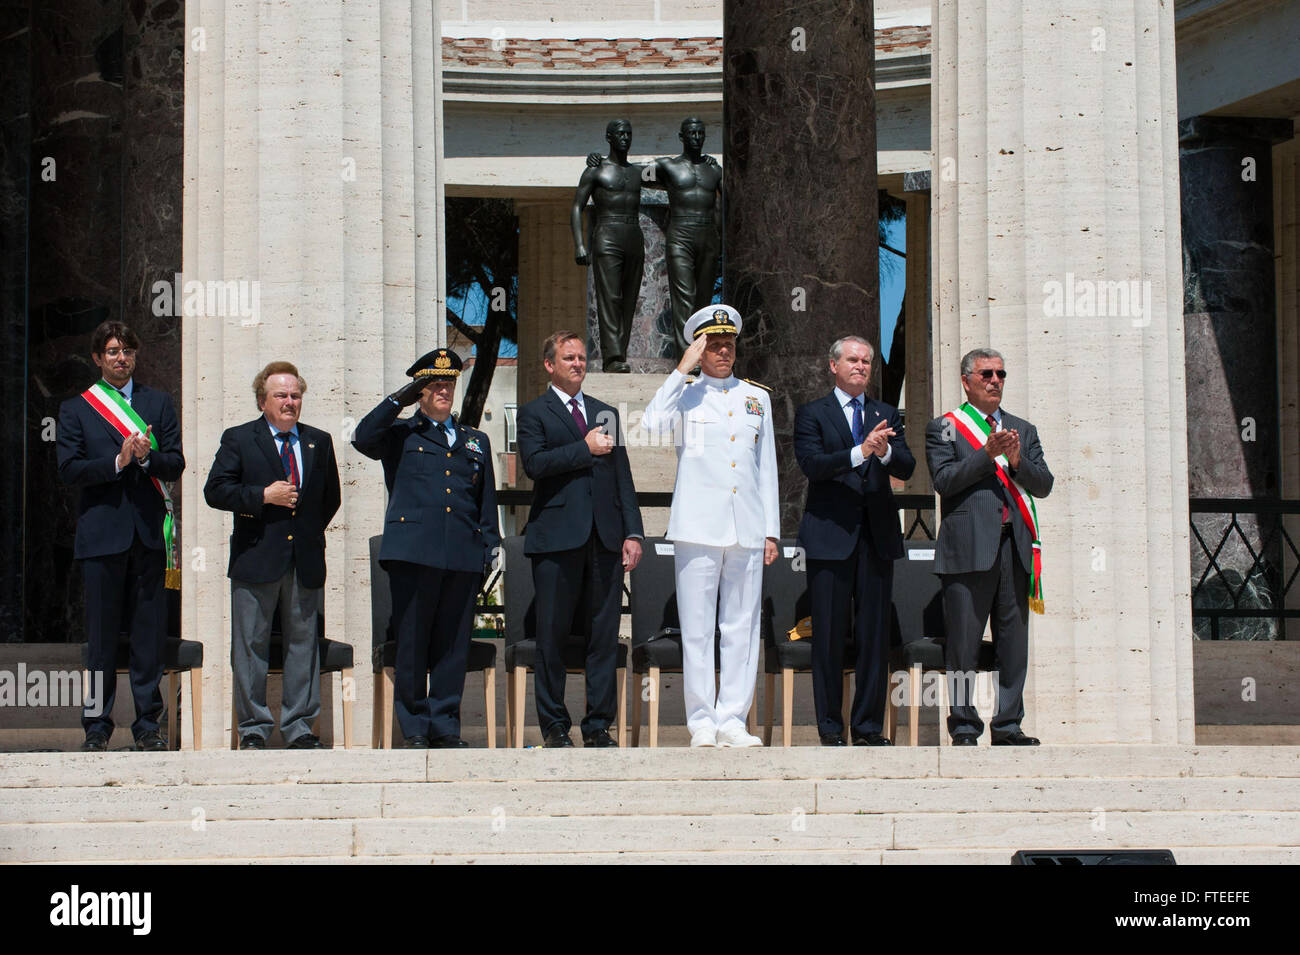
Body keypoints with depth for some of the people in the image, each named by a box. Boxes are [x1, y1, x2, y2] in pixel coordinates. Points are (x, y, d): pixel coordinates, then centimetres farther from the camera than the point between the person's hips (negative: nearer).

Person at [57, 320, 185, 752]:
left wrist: (147, 457, -14)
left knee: (150, 635, 1)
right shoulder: (75, 409, 8)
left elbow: (176, 464, 6)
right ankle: (97, 727, 5)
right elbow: (69, 469, -3)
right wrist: (118, 461, -14)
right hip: (102, 533, -2)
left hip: (149, 533, 2)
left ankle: (148, 725, 7)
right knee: (101, 635, 0)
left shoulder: (158, 404, 14)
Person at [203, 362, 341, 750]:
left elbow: (330, 497, 19)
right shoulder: (238, 439, 2)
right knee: (251, 645, 1)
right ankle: (253, 729, 8)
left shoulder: (319, 442, 13)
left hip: (306, 561, 3)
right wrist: (263, 496, -14)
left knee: (303, 642, 6)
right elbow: (215, 491, -7)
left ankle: (299, 728, 12)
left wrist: (313, 532, 9)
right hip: (256, 558, -3)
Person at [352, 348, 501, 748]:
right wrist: (399, 400, -5)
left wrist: (491, 545, 13)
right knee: (412, 644, -1)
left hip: (463, 557, 3)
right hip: (413, 551, -3)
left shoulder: (475, 441, 23)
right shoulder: (400, 435, 12)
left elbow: (487, 501, 23)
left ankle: (445, 726, 10)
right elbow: (363, 438, -9)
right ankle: (415, 728, 5)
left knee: (453, 645, 3)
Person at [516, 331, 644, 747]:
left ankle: (598, 725, 7)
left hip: (605, 539, 4)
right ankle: (554, 725, 7)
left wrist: (633, 532, 8)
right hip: (558, 537, -4)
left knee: (605, 635, 2)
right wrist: (585, 448, -10)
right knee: (553, 635, 0)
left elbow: (622, 476, 16)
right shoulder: (534, 413, 7)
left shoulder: (605, 413, 20)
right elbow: (534, 463, -11)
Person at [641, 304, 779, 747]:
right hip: (698, 527, -3)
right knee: (697, 628, -3)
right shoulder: (683, 394, 5)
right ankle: (702, 722, 3)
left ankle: (732, 720, 7)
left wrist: (771, 530, 12)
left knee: (742, 627, 3)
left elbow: (767, 468, 17)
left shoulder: (757, 397, 16)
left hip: (747, 529, 3)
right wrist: (682, 371, -14)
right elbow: (650, 427, -17)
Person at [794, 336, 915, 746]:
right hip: (830, 536, -3)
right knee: (829, 635, -1)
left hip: (877, 536, 3)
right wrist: (860, 452, -24)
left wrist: (885, 452, -19)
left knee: (875, 635, 3)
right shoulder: (811, 414, 5)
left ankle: (869, 727, 9)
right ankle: (830, 728, 5)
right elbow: (812, 464, -11)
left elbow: (906, 469, 3)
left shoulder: (887, 415, 15)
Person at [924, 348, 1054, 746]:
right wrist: (987, 454, -15)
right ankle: (964, 726, 3)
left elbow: (1043, 485, 10)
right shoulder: (943, 428, 7)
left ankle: (1008, 724, 11)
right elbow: (944, 480, -7)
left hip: (1014, 548, 4)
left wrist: (1016, 460, -8)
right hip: (968, 547, -4)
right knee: (964, 642, -4)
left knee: (1014, 641, 5)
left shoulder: (1023, 430, 19)